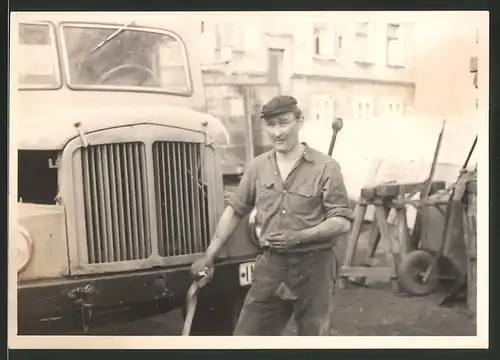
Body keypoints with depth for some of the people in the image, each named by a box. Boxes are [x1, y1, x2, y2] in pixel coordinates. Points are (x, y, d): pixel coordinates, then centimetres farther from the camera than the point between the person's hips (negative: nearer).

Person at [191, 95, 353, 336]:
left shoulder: (325, 167, -8)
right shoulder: (258, 166, 5)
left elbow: (342, 221, -9)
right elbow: (235, 210, 13)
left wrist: (299, 236, -21)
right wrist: (209, 255, 10)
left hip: (313, 266, -3)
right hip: (271, 264, 4)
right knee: (246, 335, 6)